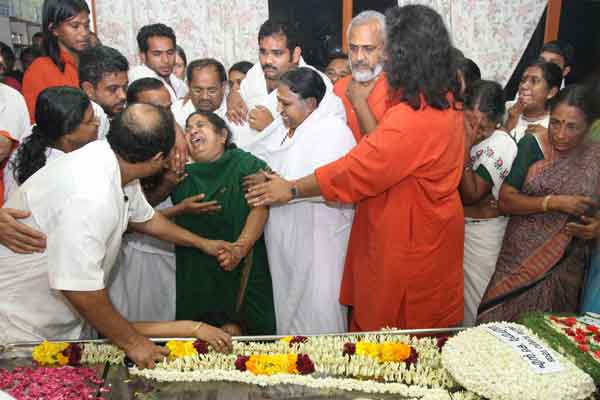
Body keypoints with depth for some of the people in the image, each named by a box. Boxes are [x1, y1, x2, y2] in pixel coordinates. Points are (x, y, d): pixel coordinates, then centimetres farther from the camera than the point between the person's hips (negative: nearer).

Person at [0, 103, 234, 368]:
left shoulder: (117, 167, -8)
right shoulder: (90, 196, -36)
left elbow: (144, 218, 11)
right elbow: (80, 288, -33)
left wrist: (202, 243, 19)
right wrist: (132, 342, -20)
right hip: (24, 328, -8)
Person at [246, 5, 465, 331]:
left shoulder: (412, 118, -28)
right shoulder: (446, 102, 1)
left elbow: (355, 170, -22)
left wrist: (290, 190, -12)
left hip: (409, 246, -9)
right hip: (431, 237, 9)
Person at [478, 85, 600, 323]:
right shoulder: (533, 146, -5)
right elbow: (505, 200, -9)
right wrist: (554, 202, -19)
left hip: (563, 267, 1)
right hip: (519, 259, -1)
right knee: (500, 327, 5)